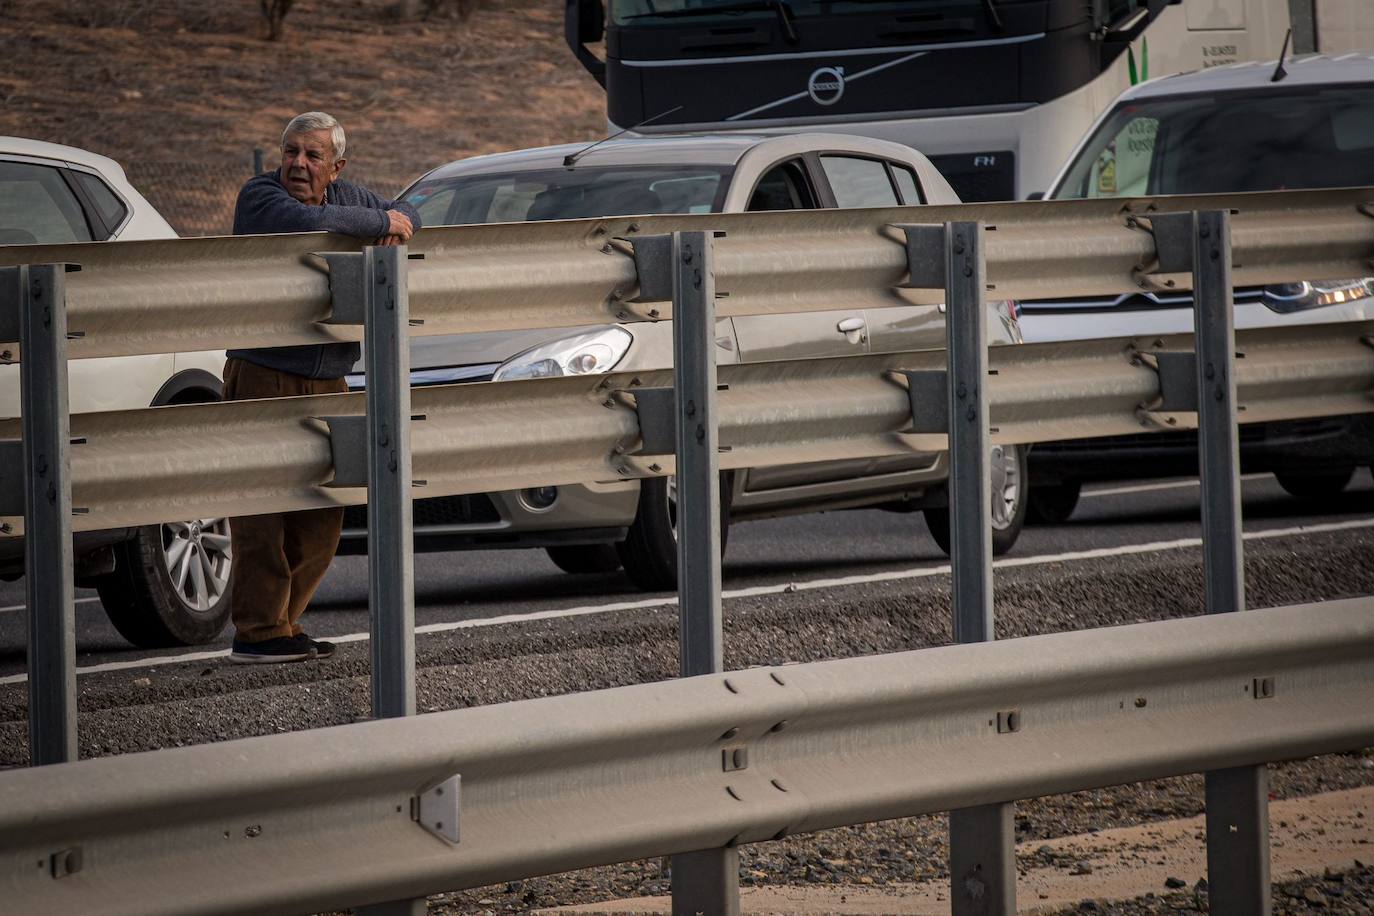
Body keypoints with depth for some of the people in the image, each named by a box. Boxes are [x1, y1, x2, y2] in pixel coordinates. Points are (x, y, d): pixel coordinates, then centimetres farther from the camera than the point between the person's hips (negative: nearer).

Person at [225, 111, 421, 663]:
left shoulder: (348, 199, 12)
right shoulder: (260, 197, -8)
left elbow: (408, 215, 26)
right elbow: (306, 223, -28)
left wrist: (397, 227, 0)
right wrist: (380, 222, -14)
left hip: (327, 383, 7)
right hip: (263, 375, -7)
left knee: (322, 516, 8)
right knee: (263, 504, -11)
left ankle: (282, 622, 16)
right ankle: (258, 631, -11)